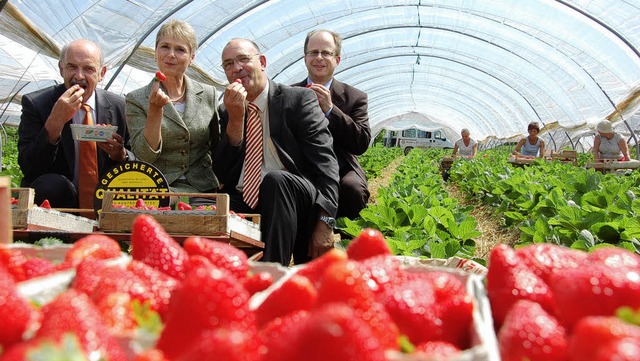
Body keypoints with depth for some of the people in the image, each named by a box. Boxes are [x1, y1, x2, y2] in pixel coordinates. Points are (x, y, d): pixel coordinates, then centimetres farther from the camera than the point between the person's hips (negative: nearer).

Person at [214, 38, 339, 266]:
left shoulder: (299, 99, 4)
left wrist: (325, 223, -15)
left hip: (296, 200, -2)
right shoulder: (226, 111, 16)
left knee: (275, 179, -35)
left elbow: (325, 162, -4)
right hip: (243, 203, 2)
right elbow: (224, 176, 6)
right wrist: (235, 118, -5)